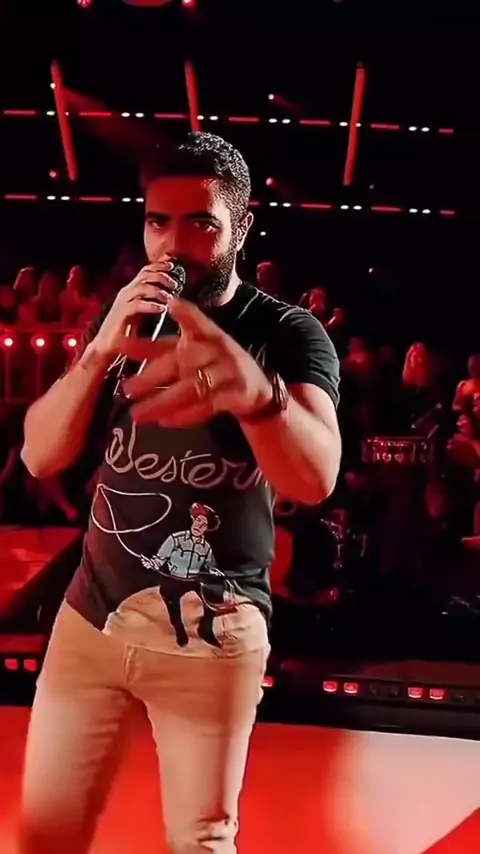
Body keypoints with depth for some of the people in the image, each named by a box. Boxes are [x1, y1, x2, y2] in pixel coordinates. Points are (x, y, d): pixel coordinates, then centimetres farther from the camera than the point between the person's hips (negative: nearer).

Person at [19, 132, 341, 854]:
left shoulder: (290, 334, -8)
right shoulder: (126, 320, 7)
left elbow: (315, 480, -25)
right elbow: (40, 457, 0)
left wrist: (256, 388, -47)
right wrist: (100, 350, -18)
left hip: (212, 632, -3)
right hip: (92, 610, 4)